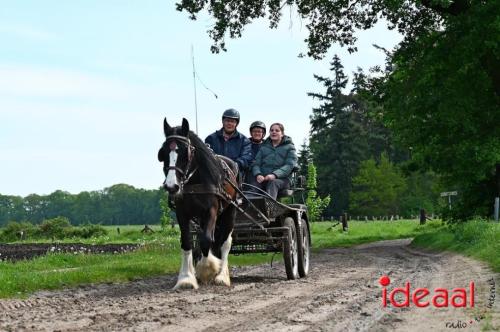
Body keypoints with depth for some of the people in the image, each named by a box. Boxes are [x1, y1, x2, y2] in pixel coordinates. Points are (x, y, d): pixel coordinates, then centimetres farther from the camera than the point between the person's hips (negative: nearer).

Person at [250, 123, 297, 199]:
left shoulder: (289, 147, 14)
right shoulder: (264, 147, 25)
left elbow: (290, 165, -1)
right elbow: (256, 163, 13)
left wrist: (274, 174, -19)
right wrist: (258, 174, -12)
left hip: (281, 179, -2)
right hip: (262, 178, 2)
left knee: (273, 182, -37)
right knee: (254, 184, -31)